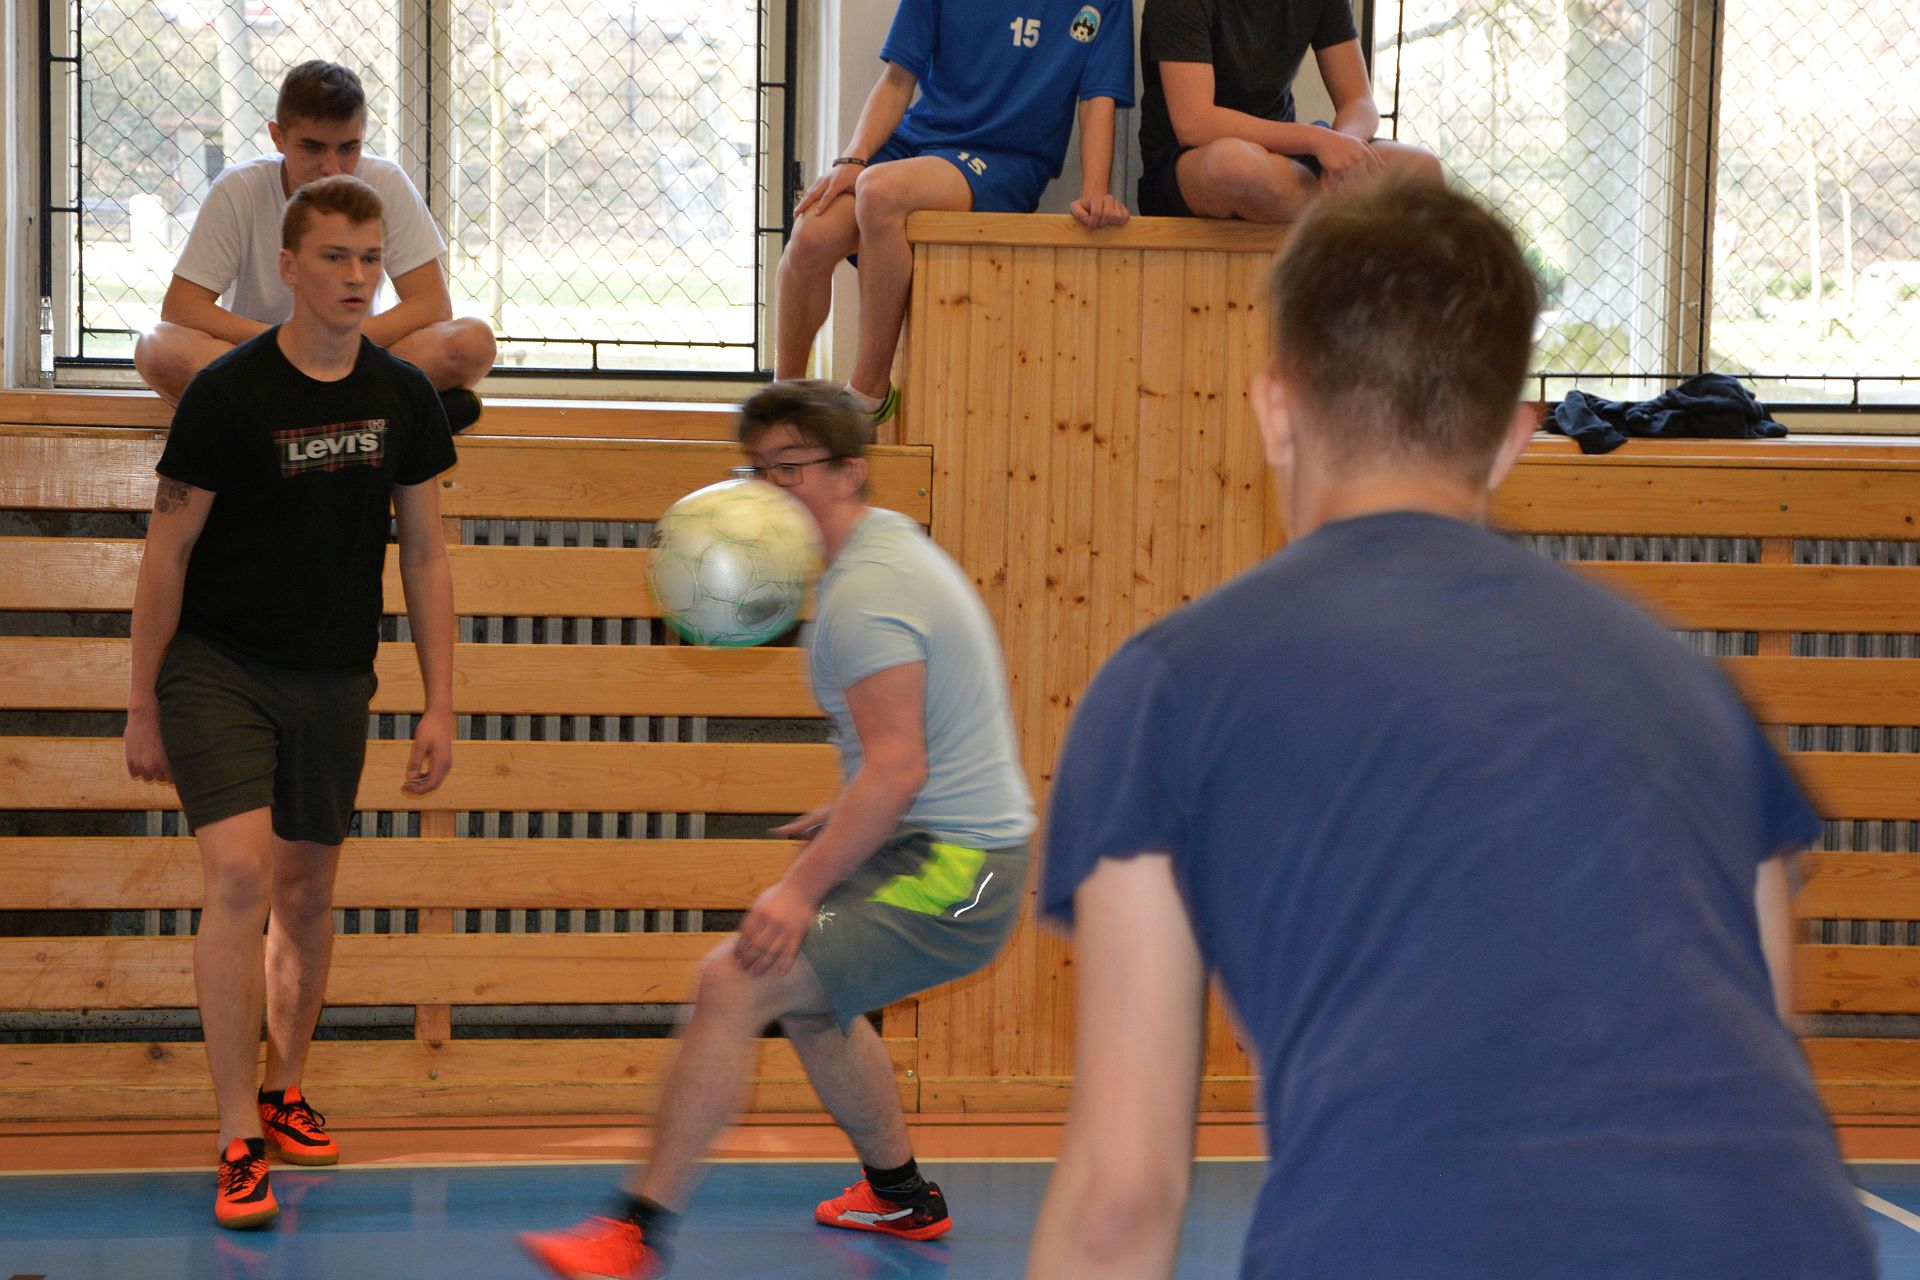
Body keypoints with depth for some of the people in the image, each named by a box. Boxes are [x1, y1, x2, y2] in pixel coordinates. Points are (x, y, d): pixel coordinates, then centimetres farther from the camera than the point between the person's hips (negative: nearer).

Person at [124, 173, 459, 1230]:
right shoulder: (228, 392, -12)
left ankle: (282, 1092, 34)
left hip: (334, 679, 5)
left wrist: (440, 705, 5)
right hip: (216, 668, -4)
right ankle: (240, 1146, -13)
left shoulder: (403, 396, 1)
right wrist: (142, 707, -6)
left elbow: (425, 555, 8)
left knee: (308, 892, 13)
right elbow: (168, 551, -7)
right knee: (240, 875, -18)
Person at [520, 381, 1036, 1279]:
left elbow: (897, 768, -26)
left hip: (945, 875, -11)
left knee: (735, 983, -20)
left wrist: (805, 887, -25)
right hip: (954, 849, 11)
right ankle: (901, 1196, 44)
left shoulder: (864, 593, -19)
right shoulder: (894, 545, 14)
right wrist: (841, 819, 22)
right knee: (807, 997, 30)